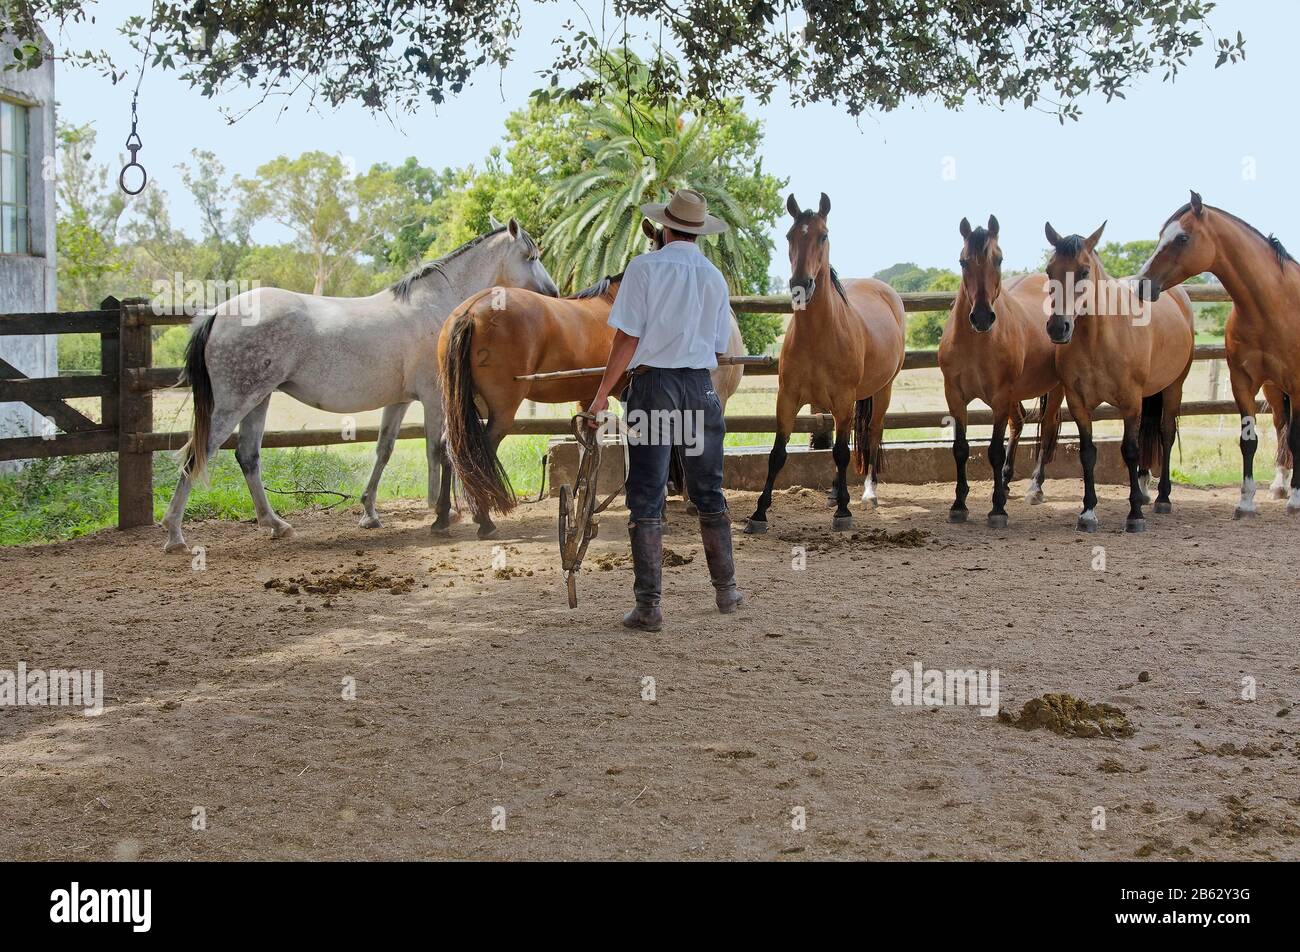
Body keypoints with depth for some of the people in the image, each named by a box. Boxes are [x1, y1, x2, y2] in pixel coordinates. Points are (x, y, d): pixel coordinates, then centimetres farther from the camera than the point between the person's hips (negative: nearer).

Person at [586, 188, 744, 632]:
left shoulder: (644, 267, -6)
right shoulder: (715, 277, 7)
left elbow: (627, 338, -10)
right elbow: (718, 346, 13)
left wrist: (602, 393, -6)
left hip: (652, 384, -4)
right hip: (701, 387, 4)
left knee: (646, 498, 0)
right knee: (709, 493, 16)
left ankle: (649, 607, -2)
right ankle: (726, 590, 25)